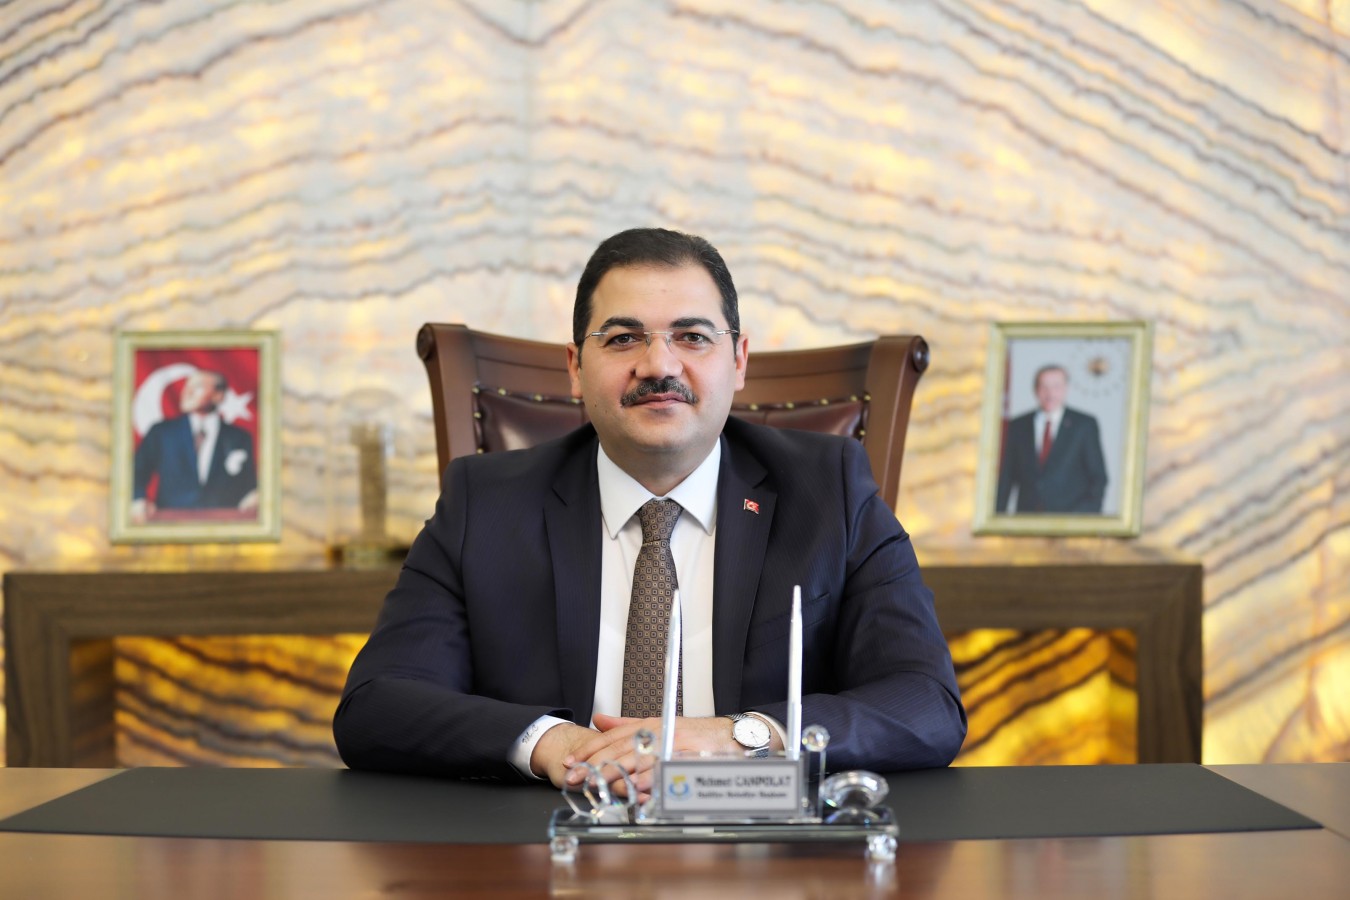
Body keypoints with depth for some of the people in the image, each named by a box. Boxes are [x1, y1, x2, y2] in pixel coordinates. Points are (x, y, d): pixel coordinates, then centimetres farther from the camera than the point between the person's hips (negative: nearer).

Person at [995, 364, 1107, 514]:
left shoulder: (1085, 424, 6)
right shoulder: (1018, 426, 11)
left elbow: (1098, 476, 6)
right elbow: (1006, 477, 12)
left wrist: (1092, 512, -7)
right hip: (1026, 519, 2)